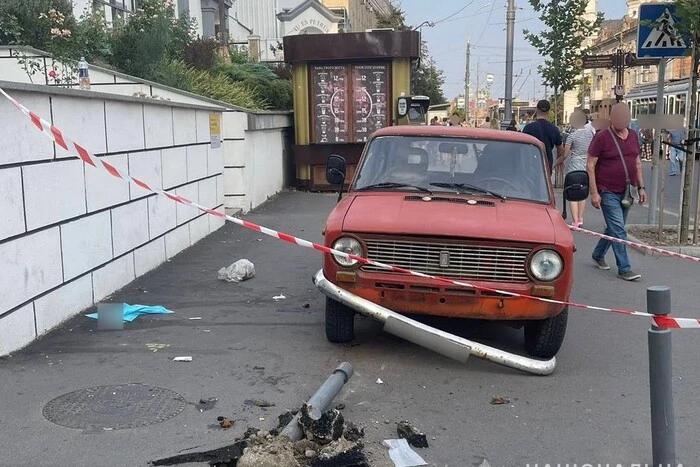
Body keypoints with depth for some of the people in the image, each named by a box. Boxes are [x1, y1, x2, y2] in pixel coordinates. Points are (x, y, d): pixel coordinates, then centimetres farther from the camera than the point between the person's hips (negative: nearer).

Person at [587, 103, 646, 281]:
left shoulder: (633, 136, 7)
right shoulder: (602, 138, -11)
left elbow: (637, 163, 16)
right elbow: (590, 165, -11)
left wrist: (641, 187, 11)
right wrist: (594, 193, -16)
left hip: (627, 192, 6)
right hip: (608, 192, -6)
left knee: (614, 228, 17)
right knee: (619, 231, -8)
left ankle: (598, 255, 37)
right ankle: (624, 269, -3)